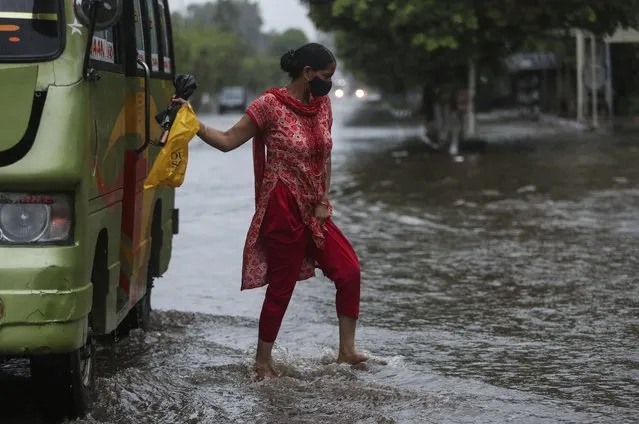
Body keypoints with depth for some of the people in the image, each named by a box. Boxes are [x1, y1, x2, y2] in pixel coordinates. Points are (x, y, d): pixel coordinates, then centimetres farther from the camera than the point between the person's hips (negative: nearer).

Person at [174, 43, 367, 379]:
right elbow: (227, 141, -10)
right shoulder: (270, 105, -12)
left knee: (349, 270, 2)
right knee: (281, 286, 0)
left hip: (314, 212, 7)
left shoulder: (322, 104, 7)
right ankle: (263, 359, 15)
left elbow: (324, 158, 12)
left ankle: (346, 350, 12)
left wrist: (324, 201, 2)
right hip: (283, 210, -7)